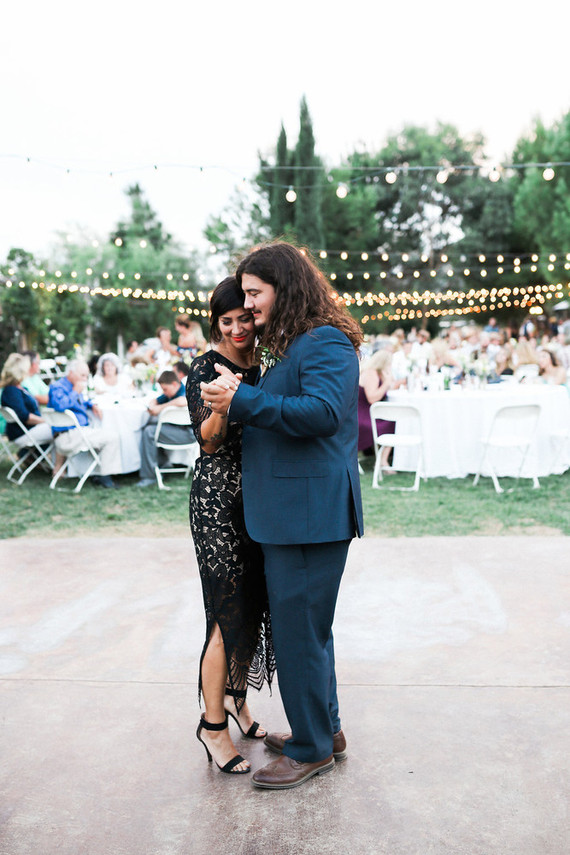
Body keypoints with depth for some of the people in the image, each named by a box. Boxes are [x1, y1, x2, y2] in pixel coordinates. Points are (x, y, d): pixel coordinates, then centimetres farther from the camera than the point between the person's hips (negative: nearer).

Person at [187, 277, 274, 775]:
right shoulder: (205, 368, -5)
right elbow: (209, 439, -15)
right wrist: (223, 403, -32)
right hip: (218, 496, -6)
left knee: (255, 603, 11)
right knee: (230, 610, -5)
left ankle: (236, 697, 31)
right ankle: (213, 724, 9)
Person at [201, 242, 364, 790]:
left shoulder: (325, 343, -13)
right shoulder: (288, 346, 19)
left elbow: (322, 412, -27)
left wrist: (243, 401, -26)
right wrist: (235, 403, 10)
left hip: (310, 513, -10)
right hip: (289, 512, 10)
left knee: (298, 630, 0)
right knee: (305, 626, 19)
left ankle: (313, 749, 18)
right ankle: (325, 729, 35)